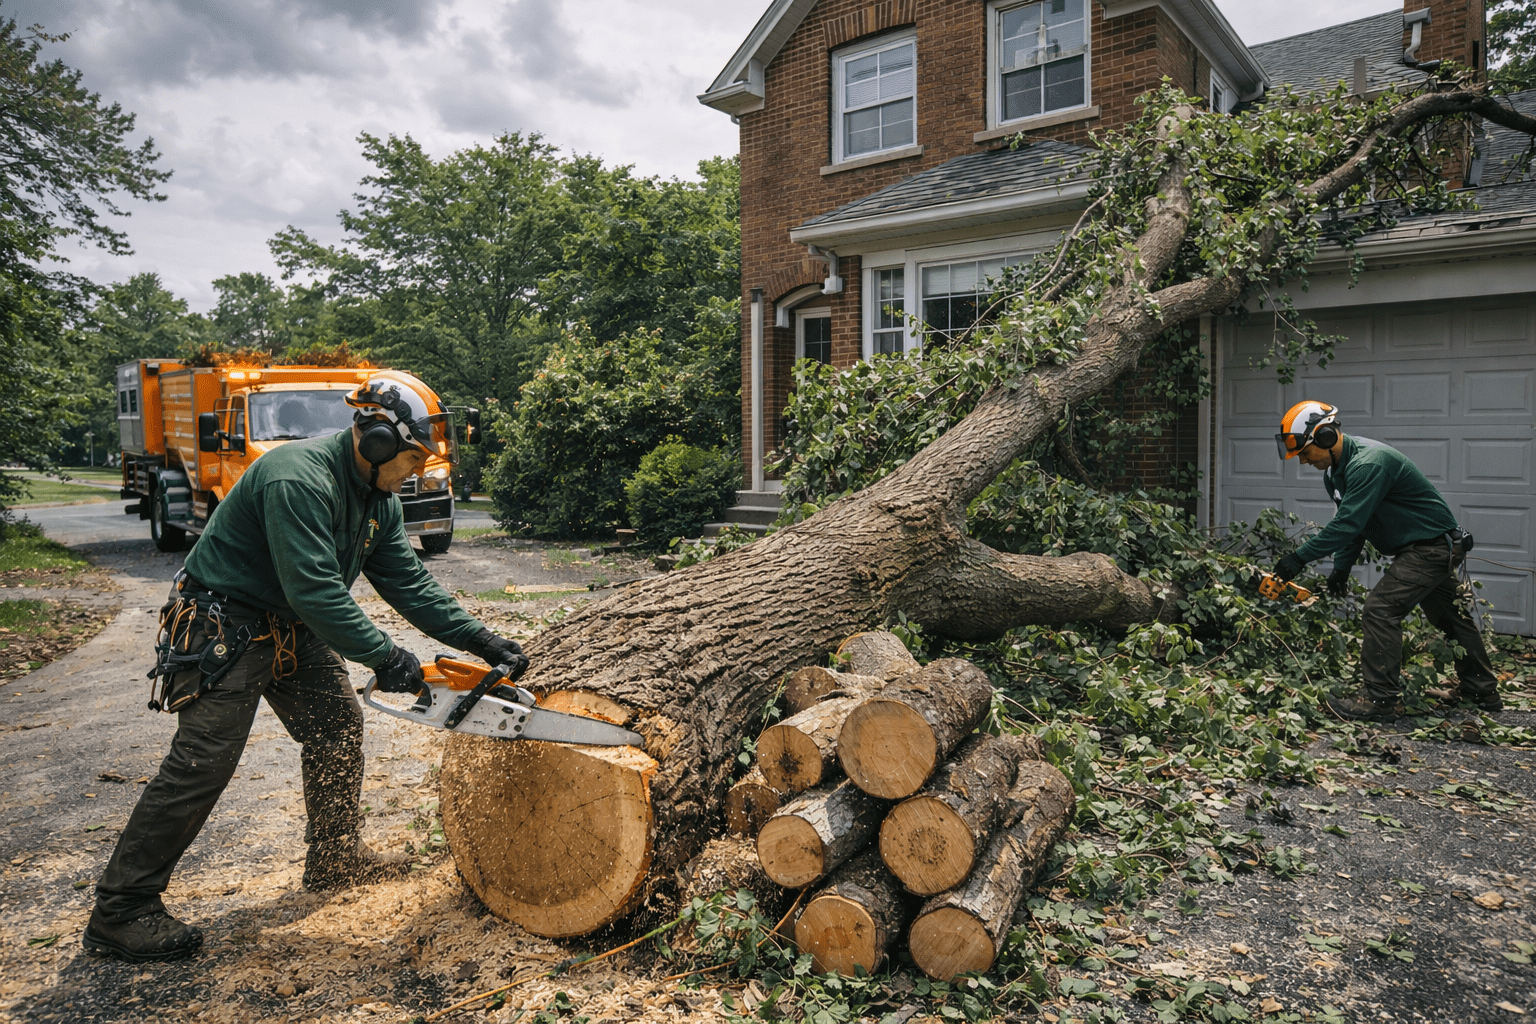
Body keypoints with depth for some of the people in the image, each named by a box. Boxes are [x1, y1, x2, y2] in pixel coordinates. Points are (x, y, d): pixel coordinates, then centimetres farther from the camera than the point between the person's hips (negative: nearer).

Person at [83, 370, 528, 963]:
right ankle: (119, 913, 7)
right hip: (224, 627, -9)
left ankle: (334, 859, 26)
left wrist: (484, 641, -6)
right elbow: (315, 589, -34)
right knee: (202, 764, -7)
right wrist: (384, 658, -30)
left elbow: (410, 584, 0)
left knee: (338, 727, 9)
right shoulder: (298, 478, -29)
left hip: (293, 628, 9)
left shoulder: (379, 498, 0)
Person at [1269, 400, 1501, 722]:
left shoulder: (1369, 463, -28)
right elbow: (1351, 524, 10)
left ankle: (1379, 700, -13)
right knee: (1451, 617, 21)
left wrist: (1300, 557, -31)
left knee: (1381, 609, -17)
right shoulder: (1336, 470, 4)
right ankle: (1484, 693, 36)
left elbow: (1347, 524, -34)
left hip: (1431, 547, -11)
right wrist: (1341, 569, 0)